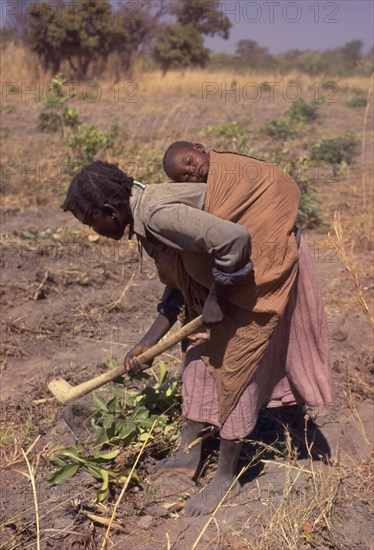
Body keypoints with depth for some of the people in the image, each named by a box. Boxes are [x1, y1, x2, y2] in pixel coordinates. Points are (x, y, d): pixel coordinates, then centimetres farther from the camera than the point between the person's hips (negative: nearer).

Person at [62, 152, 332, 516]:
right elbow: (177, 288, 11)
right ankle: (188, 455, 26)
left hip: (262, 270, -10)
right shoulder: (144, 219, 3)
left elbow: (234, 239, -36)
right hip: (224, 278, 10)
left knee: (234, 369, -2)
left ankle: (226, 476, 15)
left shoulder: (156, 212, -28)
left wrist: (215, 297, -21)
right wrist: (147, 344, 10)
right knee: (199, 354, 13)